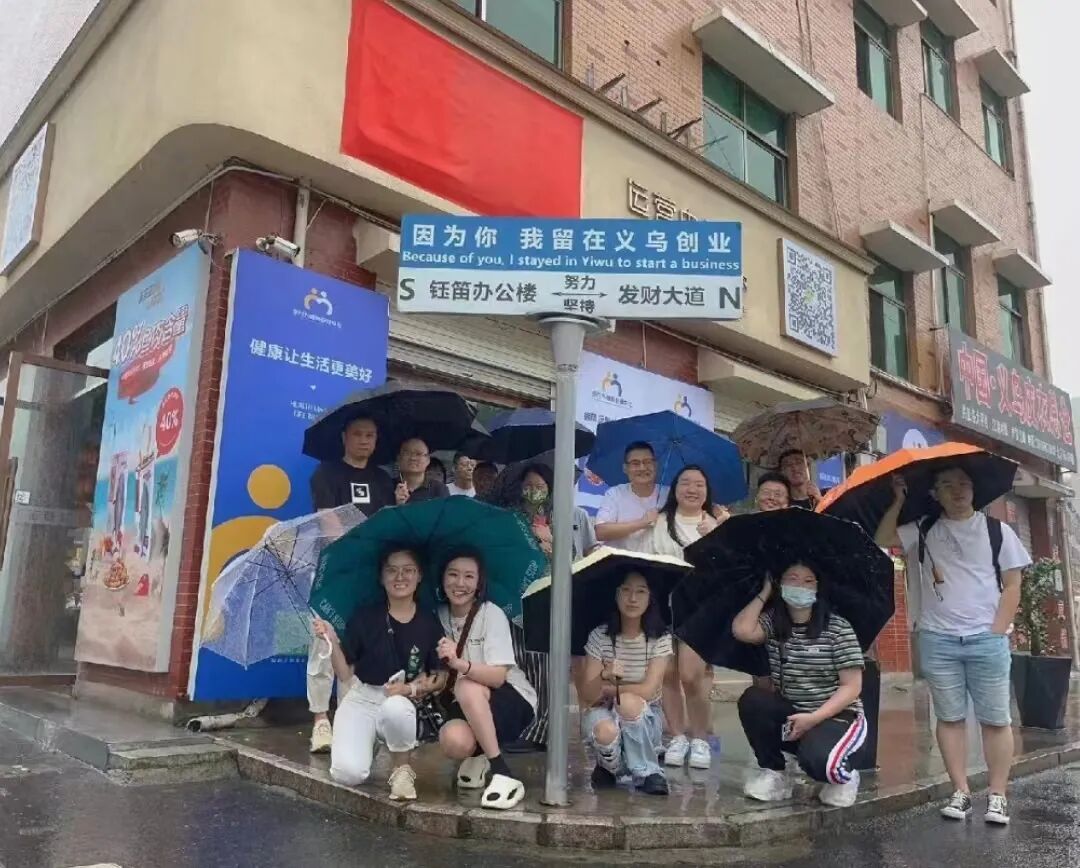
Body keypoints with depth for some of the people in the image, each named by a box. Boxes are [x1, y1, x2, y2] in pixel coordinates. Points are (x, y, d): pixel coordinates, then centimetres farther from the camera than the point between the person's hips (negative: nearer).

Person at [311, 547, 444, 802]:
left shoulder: (429, 623, -3)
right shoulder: (364, 616, -6)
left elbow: (440, 677, 4)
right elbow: (346, 674, -3)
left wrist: (413, 688, -13)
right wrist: (333, 642, -19)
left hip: (402, 704, 0)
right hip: (361, 700, 1)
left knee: (395, 707, -39)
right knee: (349, 773, -25)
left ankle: (402, 769, -8)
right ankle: (370, 741, 13)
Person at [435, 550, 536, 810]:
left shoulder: (492, 614, -15)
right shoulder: (440, 616, 1)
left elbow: (497, 677, -25)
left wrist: (460, 664, -41)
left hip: (514, 701, -3)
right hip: (470, 708, 3)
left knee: (467, 687, -34)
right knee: (453, 741, -30)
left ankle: (501, 773, -21)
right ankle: (477, 757, 7)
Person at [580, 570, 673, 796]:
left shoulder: (660, 638, -10)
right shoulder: (600, 636, -9)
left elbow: (647, 691, -18)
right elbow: (587, 696, -15)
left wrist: (606, 689, -12)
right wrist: (604, 677, -36)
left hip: (645, 720, 0)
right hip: (604, 713, 0)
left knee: (628, 702, -35)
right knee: (606, 731, -35)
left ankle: (648, 772, -11)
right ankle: (610, 766, 2)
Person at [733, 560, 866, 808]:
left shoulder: (838, 628, -9)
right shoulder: (773, 622, 0)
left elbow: (852, 686, -11)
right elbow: (741, 631, -21)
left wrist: (813, 718, -22)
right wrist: (764, 593, -7)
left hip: (836, 715, -3)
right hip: (791, 717, 4)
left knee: (816, 760, -34)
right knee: (752, 699, -25)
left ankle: (843, 775, 5)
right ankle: (772, 772, -3)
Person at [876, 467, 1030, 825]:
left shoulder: (997, 530, 4)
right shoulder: (923, 531, 6)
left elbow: (1012, 586, 3)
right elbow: (882, 539, -6)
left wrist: (996, 633, -4)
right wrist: (899, 500, -5)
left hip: (987, 640, -1)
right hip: (937, 640, 1)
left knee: (995, 719, 4)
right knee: (950, 717, 6)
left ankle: (998, 795, 13)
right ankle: (961, 792, 14)